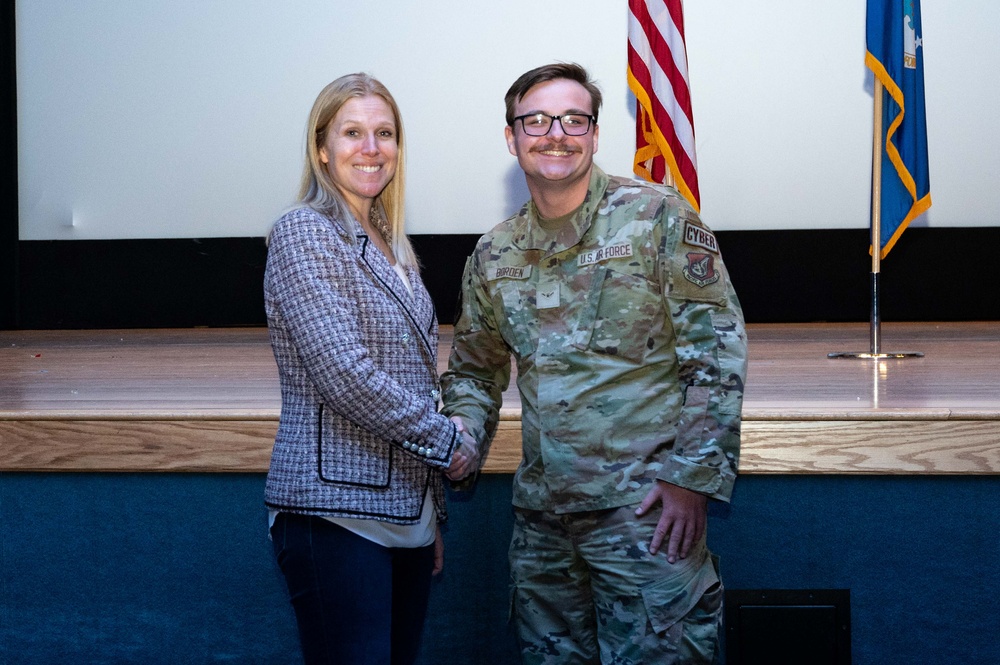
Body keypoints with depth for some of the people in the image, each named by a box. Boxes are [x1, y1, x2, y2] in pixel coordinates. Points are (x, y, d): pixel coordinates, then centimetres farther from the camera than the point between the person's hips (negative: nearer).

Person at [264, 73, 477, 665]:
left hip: (406, 512, 8)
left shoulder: (391, 248, 17)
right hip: (338, 513, -8)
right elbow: (343, 372, -17)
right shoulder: (304, 234, -7)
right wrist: (445, 440, -7)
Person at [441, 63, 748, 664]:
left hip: (647, 509, -5)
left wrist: (692, 475, -14)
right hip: (541, 517, 5)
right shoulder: (495, 254, 11)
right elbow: (474, 372, 23)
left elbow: (718, 350, -8)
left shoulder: (657, 218, -5)